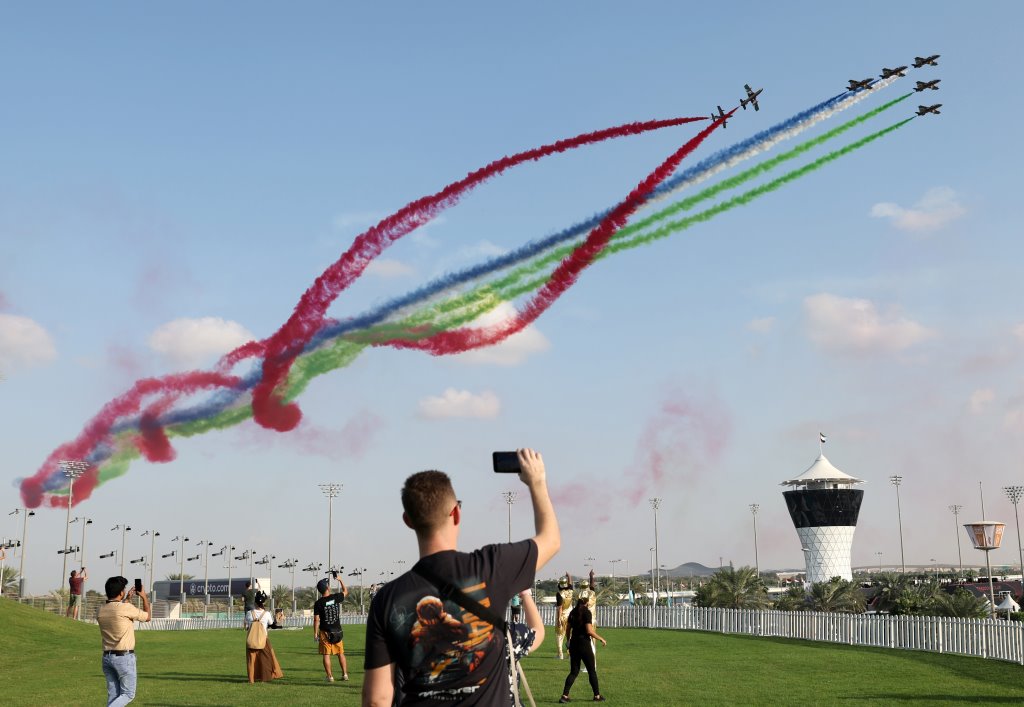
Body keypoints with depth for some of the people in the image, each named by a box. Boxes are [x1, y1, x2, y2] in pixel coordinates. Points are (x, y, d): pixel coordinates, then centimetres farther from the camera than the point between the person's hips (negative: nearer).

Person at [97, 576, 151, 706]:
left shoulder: (100, 611, 3)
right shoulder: (126, 608, -17)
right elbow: (148, 617, 0)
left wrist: (127, 599, 30)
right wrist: (144, 598, 14)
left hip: (107, 657, 7)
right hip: (124, 657, -7)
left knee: (113, 695, 12)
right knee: (128, 694, 3)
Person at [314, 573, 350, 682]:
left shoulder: (318, 603, -9)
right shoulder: (336, 598, -5)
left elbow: (316, 620, -9)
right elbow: (345, 591, 16)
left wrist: (315, 633, -1)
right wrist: (340, 580, 25)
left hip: (325, 632, -2)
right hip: (337, 631, 2)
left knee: (326, 654, 4)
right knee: (341, 653, 12)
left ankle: (330, 676, 3)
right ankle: (345, 674, 14)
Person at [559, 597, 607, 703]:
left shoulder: (573, 613, 9)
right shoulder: (586, 612, -11)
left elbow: (568, 629, 15)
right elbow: (589, 631, -18)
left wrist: (568, 641, 30)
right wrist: (601, 639, -7)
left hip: (574, 643, 6)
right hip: (584, 644, -6)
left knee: (574, 671, 9)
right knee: (592, 670, 9)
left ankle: (564, 695, -3)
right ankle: (597, 696, 17)